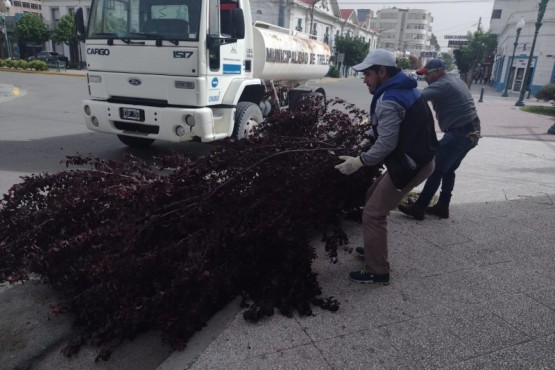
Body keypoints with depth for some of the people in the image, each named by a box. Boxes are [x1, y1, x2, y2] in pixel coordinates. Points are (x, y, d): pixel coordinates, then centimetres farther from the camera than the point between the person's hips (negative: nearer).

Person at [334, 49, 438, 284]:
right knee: (374, 196, 21)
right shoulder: (404, 89, 12)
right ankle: (374, 248, 35)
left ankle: (377, 271, 6)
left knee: (373, 213, -5)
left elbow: (387, 144, -25)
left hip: (411, 164, -11)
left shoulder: (389, 101, -21)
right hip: (417, 158, 11)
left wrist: (359, 161, -18)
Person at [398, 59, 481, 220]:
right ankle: (443, 207, 21)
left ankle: (419, 208, -2)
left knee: (436, 170, -6)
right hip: (471, 132, 10)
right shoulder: (457, 81, 17)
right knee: (448, 170, 16)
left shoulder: (442, 85, -14)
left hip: (458, 133, -10)